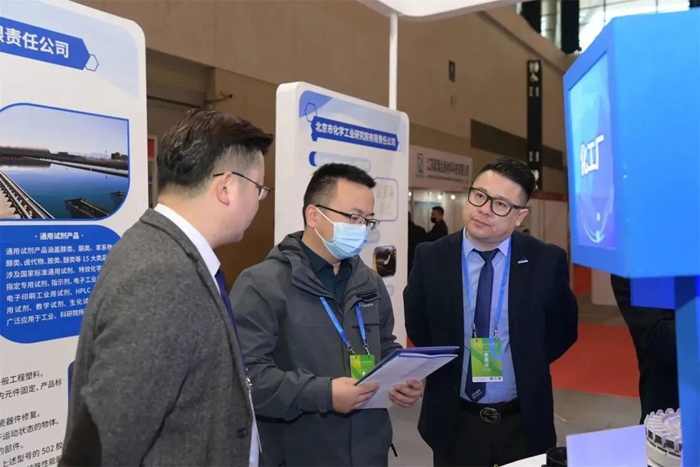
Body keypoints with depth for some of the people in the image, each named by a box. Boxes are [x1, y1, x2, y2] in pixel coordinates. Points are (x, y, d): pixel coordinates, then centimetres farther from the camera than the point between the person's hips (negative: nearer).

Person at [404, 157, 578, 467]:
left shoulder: (546, 261, -10)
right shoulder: (430, 258, -8)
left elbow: (563, 329, 4)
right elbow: (417, 326, 5)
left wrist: (528, 365, -3)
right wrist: (447, 368, 1)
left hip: (525, 423, 0)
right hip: (454, 423, 0)